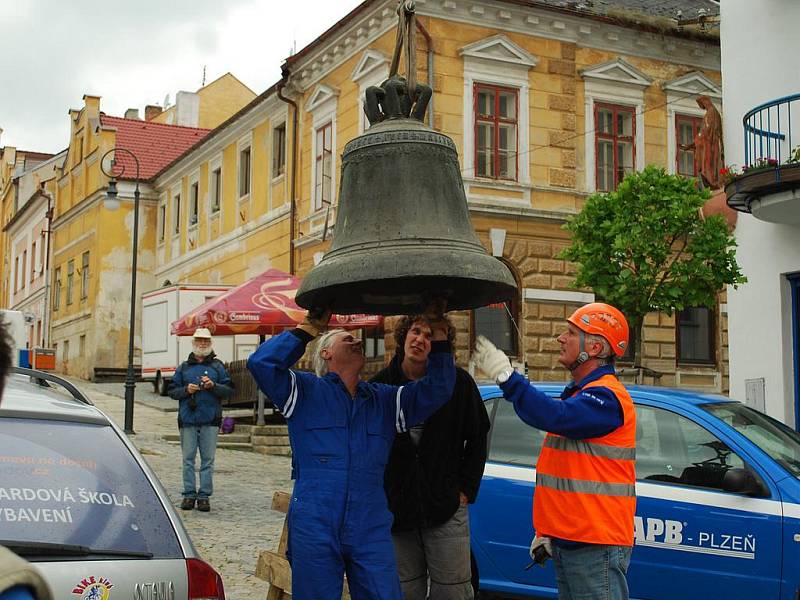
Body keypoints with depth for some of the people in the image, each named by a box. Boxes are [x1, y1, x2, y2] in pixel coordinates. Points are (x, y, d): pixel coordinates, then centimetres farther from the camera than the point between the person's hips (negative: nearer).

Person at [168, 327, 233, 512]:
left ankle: (204, 495, 4)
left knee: (208, 459, -1)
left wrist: (213, 386, -13)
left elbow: (229, 389, 5)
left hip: (210, 420, -1)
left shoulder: (217, 366, 9)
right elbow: (172, 390, 12)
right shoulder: (184, 367, 13)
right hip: (187, 419, 1)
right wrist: (186, 390, -7)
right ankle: (189, 494, 9)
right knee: (188, 459, 2)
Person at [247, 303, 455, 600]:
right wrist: (310, 327, -9)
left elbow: (437, 388, 11)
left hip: (371, 531, 3)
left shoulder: (384, 400, 17)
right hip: (314, 529, -3)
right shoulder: (306, 391, 4)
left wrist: (438, 332, 3)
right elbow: (262, 363, -11)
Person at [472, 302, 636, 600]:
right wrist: (545, 530, 23)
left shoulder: (606, 397, -15)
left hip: (595, 548, -10)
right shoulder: (579, 394, 19)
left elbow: (555, 416, -34)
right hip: (567, 542, 10)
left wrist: (505, 375, -29)